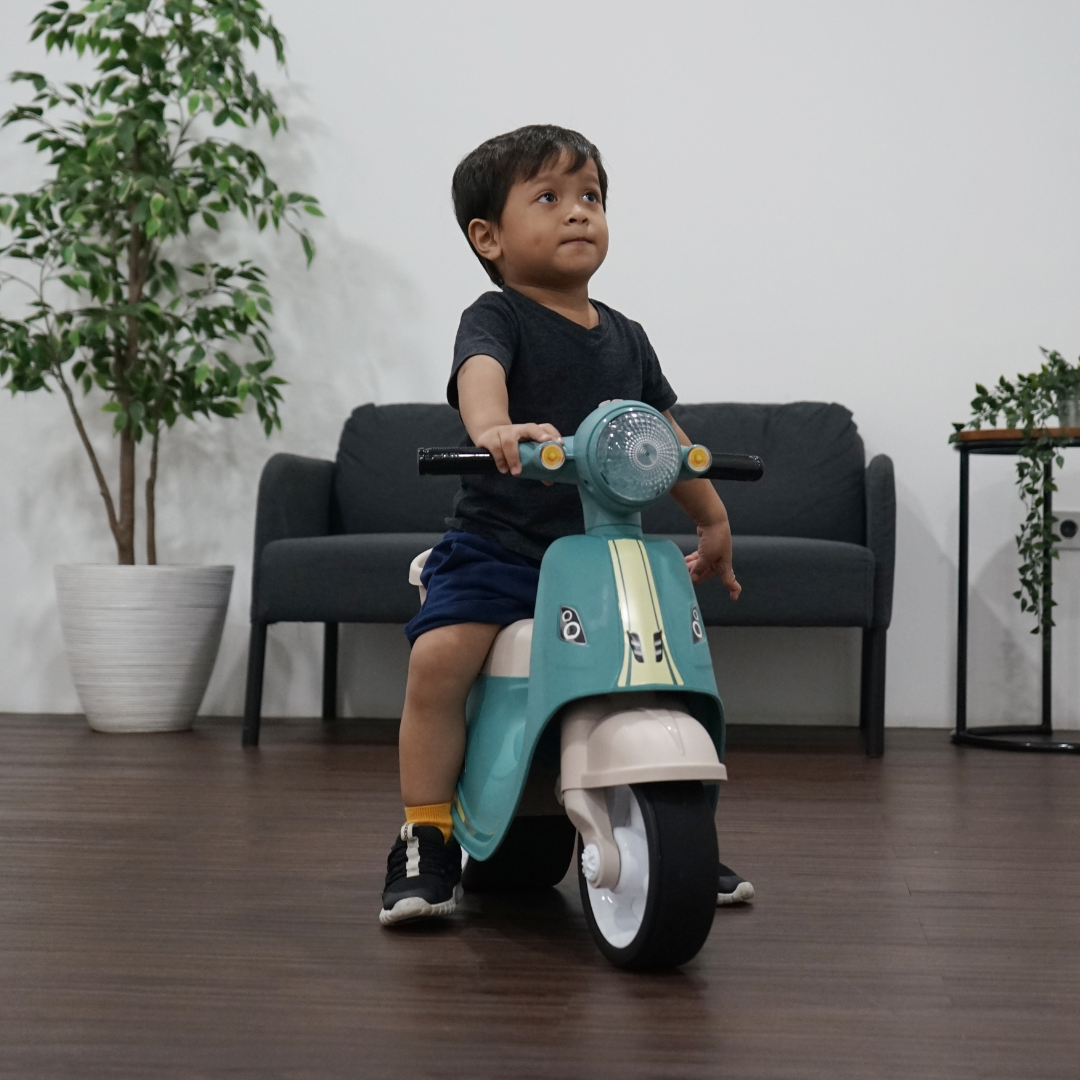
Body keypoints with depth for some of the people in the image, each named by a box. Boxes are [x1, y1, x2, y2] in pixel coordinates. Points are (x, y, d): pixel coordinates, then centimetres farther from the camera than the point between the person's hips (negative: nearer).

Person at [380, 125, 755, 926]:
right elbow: (479, 373, -30)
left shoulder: (625, 336, 12)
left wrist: (714, 521, 28)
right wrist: (496, 428, -52)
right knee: (438, 658, -26)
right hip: (496, 544, -5)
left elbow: (667, 436, 24)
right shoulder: (498, 318, -6)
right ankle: (427, 840, -9)